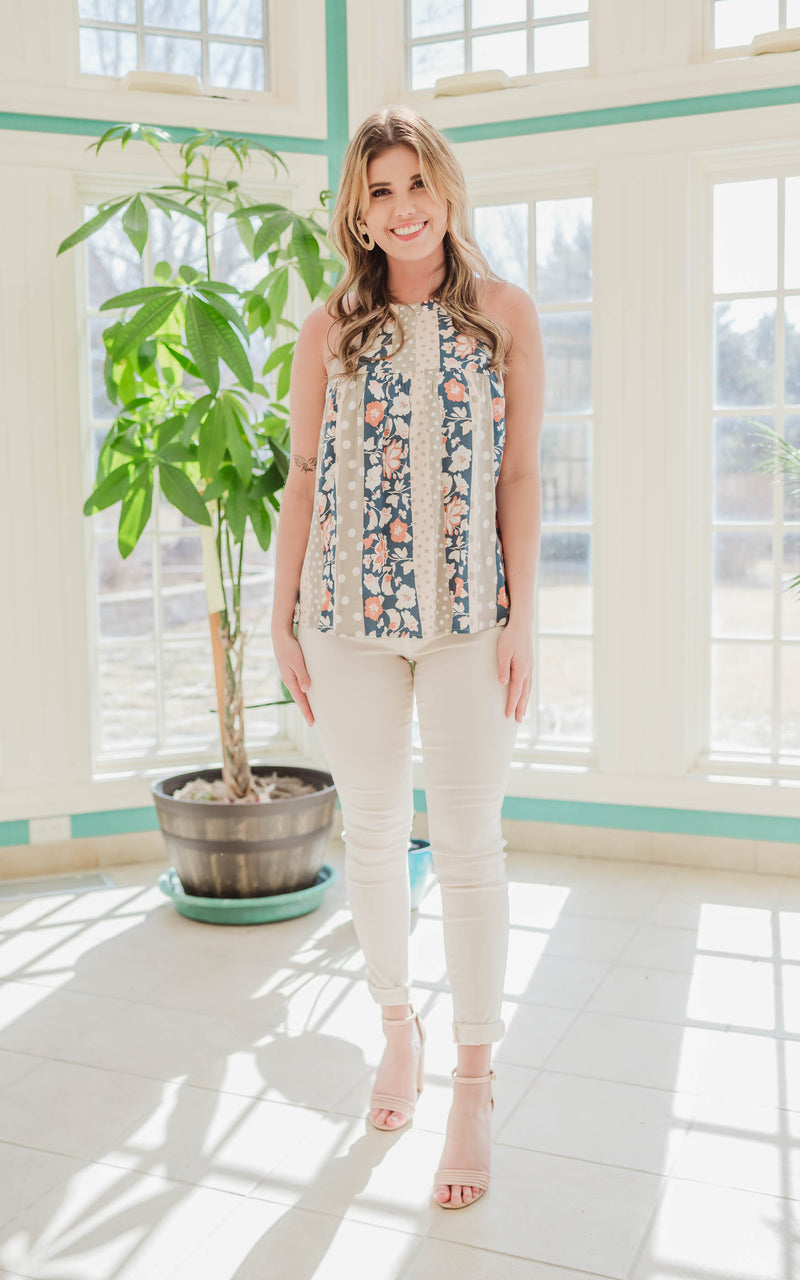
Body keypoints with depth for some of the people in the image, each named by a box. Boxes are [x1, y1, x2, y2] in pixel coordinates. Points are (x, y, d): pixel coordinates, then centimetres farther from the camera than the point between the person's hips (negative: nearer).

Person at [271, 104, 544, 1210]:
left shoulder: (506, 313, 5)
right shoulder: (330, 327, 7)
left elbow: (520, 473, 2)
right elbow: (304, 477, 8)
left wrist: (522, 614, -4)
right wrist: (283, 620, 4)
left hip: (468, 615, -1)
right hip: (349, 612, 2)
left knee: (468, 845, 1)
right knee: (372, 835, 11)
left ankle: (474, 1086, 15)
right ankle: (398, 1024, 33)